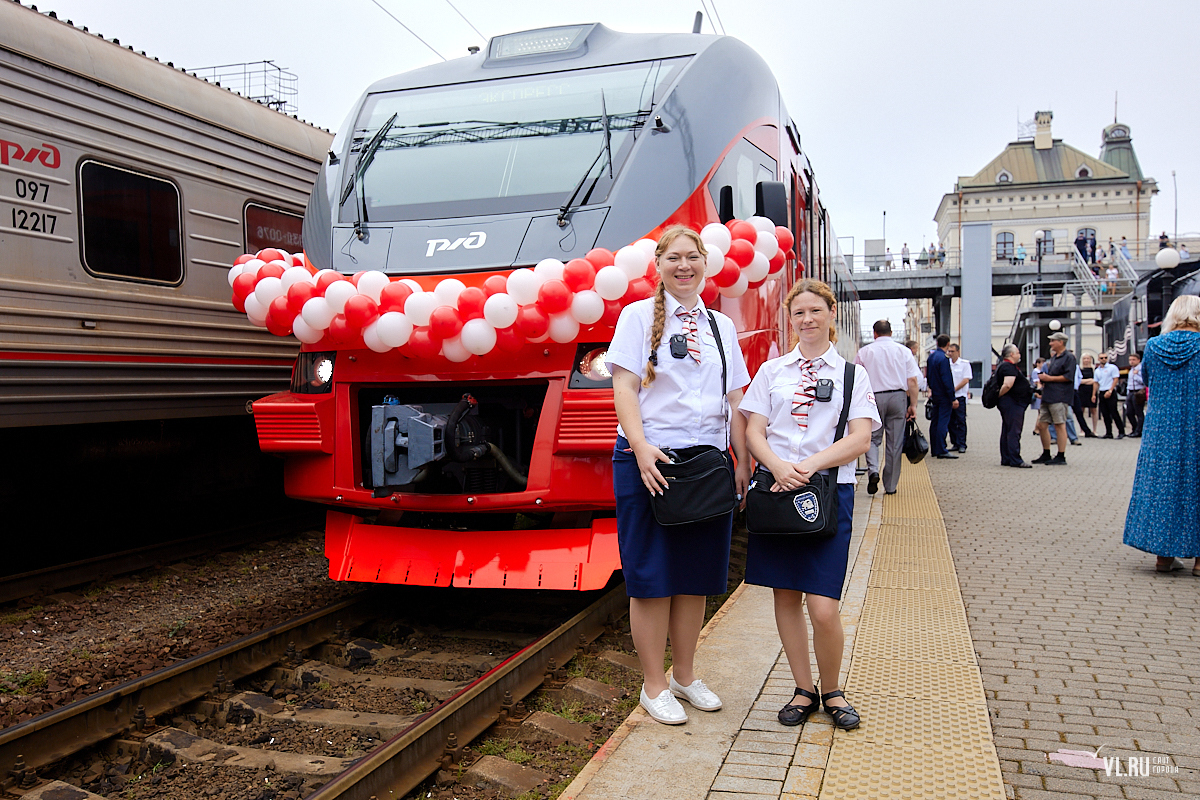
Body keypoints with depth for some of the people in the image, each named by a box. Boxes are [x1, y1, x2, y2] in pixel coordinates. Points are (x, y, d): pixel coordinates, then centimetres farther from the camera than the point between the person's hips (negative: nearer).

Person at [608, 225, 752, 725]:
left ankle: (684, 675, 27)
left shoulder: (721, 326, 16)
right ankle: (654, 686, 15)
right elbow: (624, 387, -7)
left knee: (696, 577, 11)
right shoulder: (639, 316, 2)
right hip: (649, 461, -4)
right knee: (651, 577, 1)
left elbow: (734, 401, 15)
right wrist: (641, 447, -20)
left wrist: (743, 462, 7)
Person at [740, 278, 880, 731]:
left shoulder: (852, 374, 8)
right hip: (776, 488, 2)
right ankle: (804, 689, 23)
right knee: (785, 596, 6)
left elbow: (860, 440, -1)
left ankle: (831, 691, 18)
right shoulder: (772, 370, 12)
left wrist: (809, 465, -15)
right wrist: (778, 467, -15)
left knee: (823, 607, -7)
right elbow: (753, 431, 5)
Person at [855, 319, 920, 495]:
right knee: (895, 442, 6)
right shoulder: (904, 351, 7)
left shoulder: (864, 352, 3)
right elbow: (912, 380, 1)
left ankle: (873, 470, -19)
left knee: (872, 438, 8)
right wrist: (913, 405, 4)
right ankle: (890, 486, 11)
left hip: (874, 398, -1)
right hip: (898, 397, 1)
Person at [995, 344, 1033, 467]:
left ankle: (1006, 459, 16)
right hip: (1012, 403, -11)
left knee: (1007, 431, 12)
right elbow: (1008, 385, -27)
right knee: (1014, 432, -10)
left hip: (1009, 404, 11)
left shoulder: (1003, 366, 19)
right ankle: (1015, 460, -11)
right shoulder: (1009, 367, -15)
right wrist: (998, 396, -16)